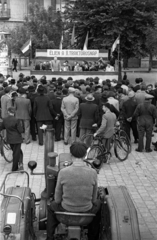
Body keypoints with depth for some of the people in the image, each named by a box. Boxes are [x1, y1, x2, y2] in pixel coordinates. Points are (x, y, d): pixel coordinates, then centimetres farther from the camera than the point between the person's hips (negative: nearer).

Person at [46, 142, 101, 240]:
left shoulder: (63, 172, -18)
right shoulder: (93, 172, -15)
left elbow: (57, 199, -6)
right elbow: (94, 198, -2)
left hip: (66, 209, 0)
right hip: (87, 211, 1)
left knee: (51, 206, 34)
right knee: (98, 204, 36)